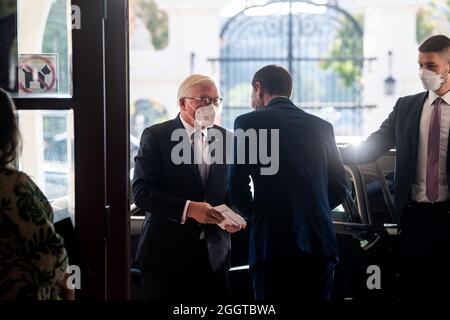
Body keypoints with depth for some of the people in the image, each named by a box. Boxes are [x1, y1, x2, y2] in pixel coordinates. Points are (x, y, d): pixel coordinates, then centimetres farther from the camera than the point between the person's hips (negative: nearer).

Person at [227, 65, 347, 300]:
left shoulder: (249, 122, 0)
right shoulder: (322, 126, 12)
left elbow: (237, 189, -4)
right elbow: (338, 189, 12)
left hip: (273, 245, -4)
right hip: (320, 243, 4)